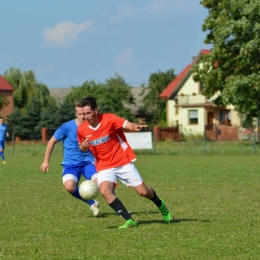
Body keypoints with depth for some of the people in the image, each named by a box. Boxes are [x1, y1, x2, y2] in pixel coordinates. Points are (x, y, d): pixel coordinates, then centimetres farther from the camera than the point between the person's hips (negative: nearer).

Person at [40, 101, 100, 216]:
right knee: (69, 186, -31)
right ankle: (92, 203, -4)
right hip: (71, 163, -1)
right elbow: (52, 141, 4)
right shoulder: (67, 127, -10)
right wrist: (46, 161, 6)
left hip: (88, 162, 1)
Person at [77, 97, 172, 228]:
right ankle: (129, 221, -18)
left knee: (143, 191, 1)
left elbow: (127, 124, -30)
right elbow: (83, 148, 12)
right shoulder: (82, 129, -6)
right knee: (104, 190, -26)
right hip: (104, 166, 2)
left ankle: (160, 204, 37)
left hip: (123, 162, -2)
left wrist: (135, 126, -54)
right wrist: (83, 146, -12)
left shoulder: (109, 119, -17)